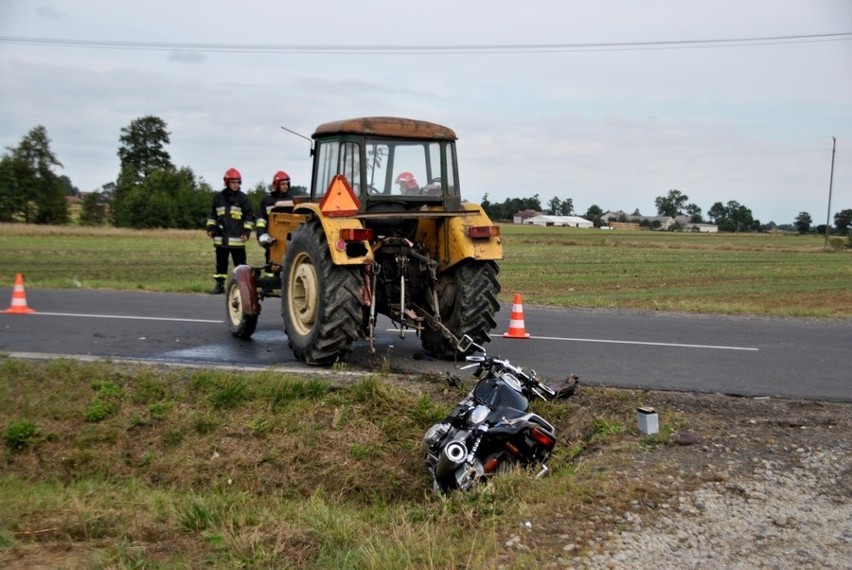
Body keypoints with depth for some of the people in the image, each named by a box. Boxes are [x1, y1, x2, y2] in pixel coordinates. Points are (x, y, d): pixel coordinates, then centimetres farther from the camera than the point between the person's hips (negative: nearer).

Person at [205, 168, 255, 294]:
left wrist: (247, 231, -6)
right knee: (221, 263, 9)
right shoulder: (218, 197, 9)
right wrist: (210, 227, 8)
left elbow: (250, 216, 2)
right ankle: (220, 285, 16)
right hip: (221, 237, 3)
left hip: (237, 238, -3)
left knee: (240, 263, -2)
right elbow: (212, 214, 18)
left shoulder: (243, 198, 1)